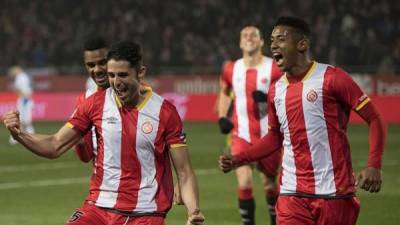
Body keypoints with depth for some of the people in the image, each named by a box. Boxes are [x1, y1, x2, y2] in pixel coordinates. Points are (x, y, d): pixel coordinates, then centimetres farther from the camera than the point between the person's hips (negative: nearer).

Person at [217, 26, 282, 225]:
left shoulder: (274, 69, -8)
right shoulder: (231, 70, 1)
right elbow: (225, 93, 21)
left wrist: (269, 98, -23)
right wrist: (222, 117, 7)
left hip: (268, 135, -1)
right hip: (241, 135, 1)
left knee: (269, 183, 13)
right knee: (244, 183, -14)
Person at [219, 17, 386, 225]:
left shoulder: (331, 78, -7)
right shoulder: (276, 90, 11)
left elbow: (374, 120, -6)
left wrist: (373, 166, -17)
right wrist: (238, 159, 12)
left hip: (333, 192, -4)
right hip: (292, 194, 4)